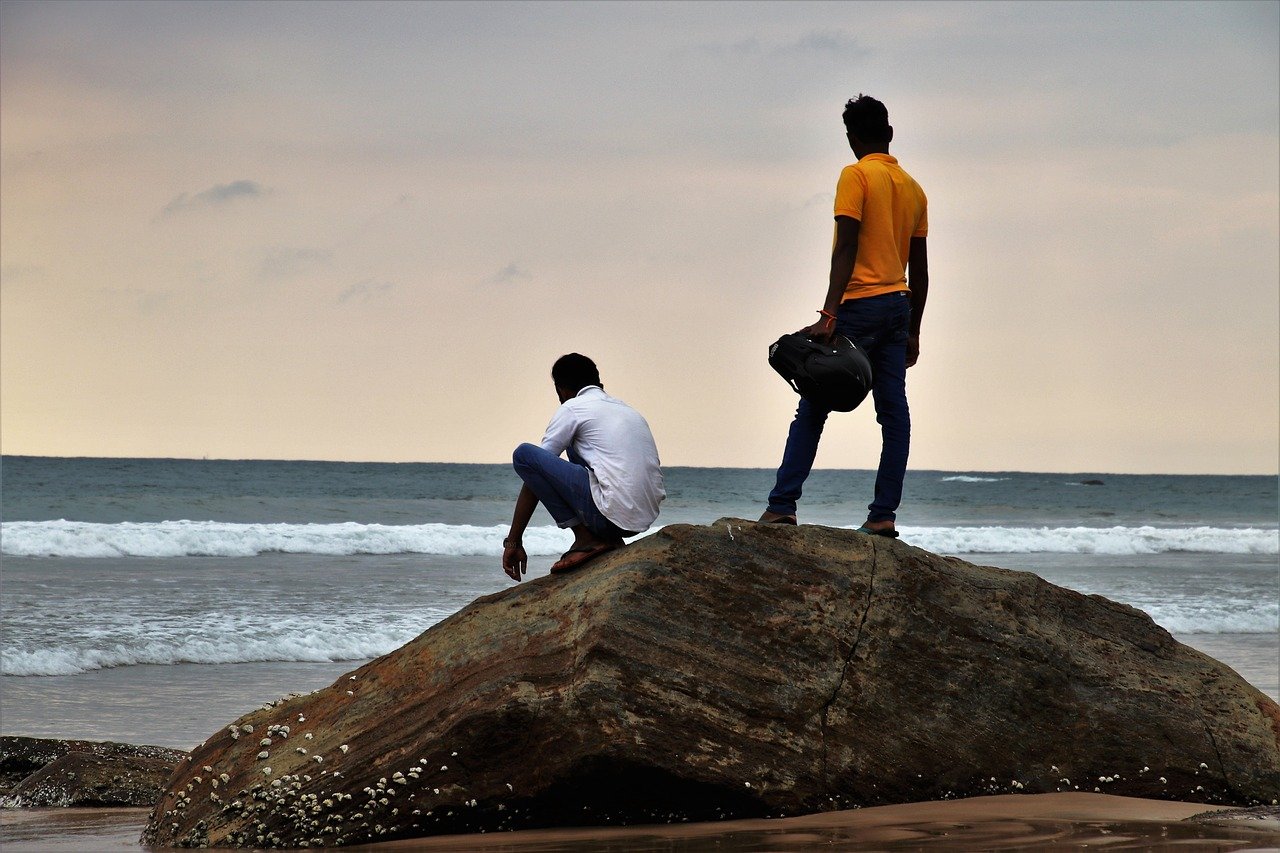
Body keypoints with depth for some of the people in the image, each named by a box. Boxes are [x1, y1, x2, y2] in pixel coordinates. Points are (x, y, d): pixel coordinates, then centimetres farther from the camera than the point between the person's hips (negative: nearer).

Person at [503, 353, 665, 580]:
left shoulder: (572, 408, 4)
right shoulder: (626, 409, 25)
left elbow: (534, 472, 5)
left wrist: (513, 542, 10)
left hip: (611, 514, -8)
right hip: (646, 517, 8)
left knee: (524, 454, -4)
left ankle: (585, 538, -3)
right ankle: (608, 540, 14)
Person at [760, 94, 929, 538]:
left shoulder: (856, 177, -6)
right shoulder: (913, 188, 14)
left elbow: (846, 248, -15)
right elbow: (919, 268, 16)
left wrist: (829, 314, -20)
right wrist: (912, 331, 22)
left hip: (859, 305, -6)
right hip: (899, 304, 6)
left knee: (812, 409, -3)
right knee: (894, 411, 4)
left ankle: (782, 505, -7)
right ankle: (884, 515, 0)